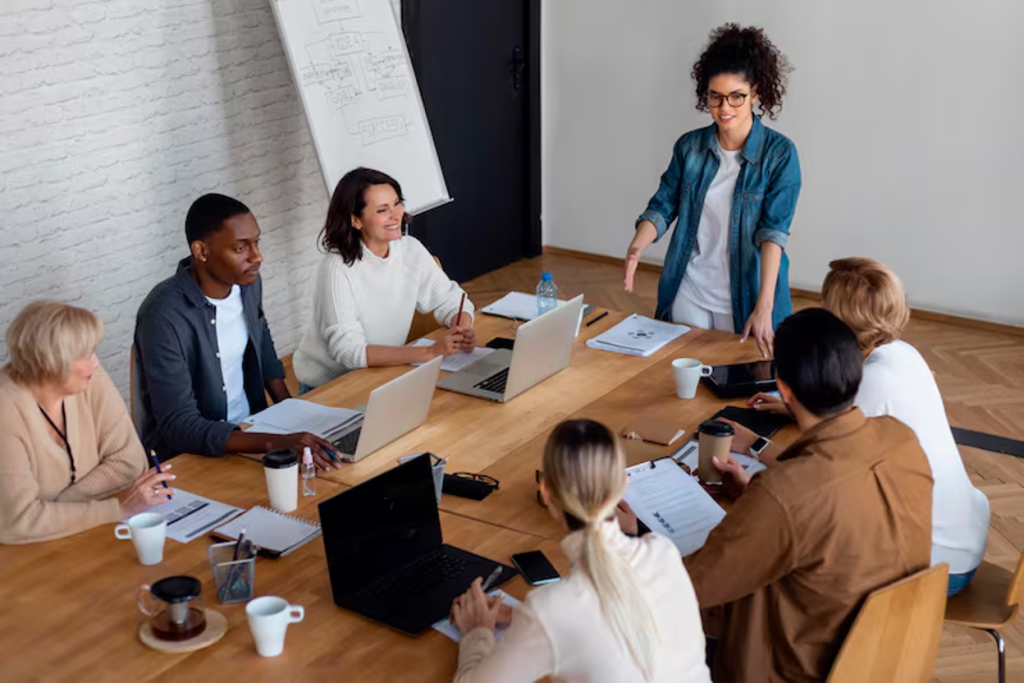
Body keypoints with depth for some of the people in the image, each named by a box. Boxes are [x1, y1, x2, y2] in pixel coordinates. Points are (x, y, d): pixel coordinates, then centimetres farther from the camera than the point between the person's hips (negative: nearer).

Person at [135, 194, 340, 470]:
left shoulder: (247, 282, -3)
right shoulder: (164, 316, -24)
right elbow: (179, 426, -27)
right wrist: (275, 442, -37)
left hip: (249, 430, 6)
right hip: (186, 456, -6)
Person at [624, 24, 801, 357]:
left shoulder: (779, 153, -11)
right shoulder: (690, 146, 0)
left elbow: (773, 231, -19)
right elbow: (663, 206, 1)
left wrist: (764, 308, -29)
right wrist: (637, 248, -21)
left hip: (746, 298, -3)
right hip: (688, 294, 3)